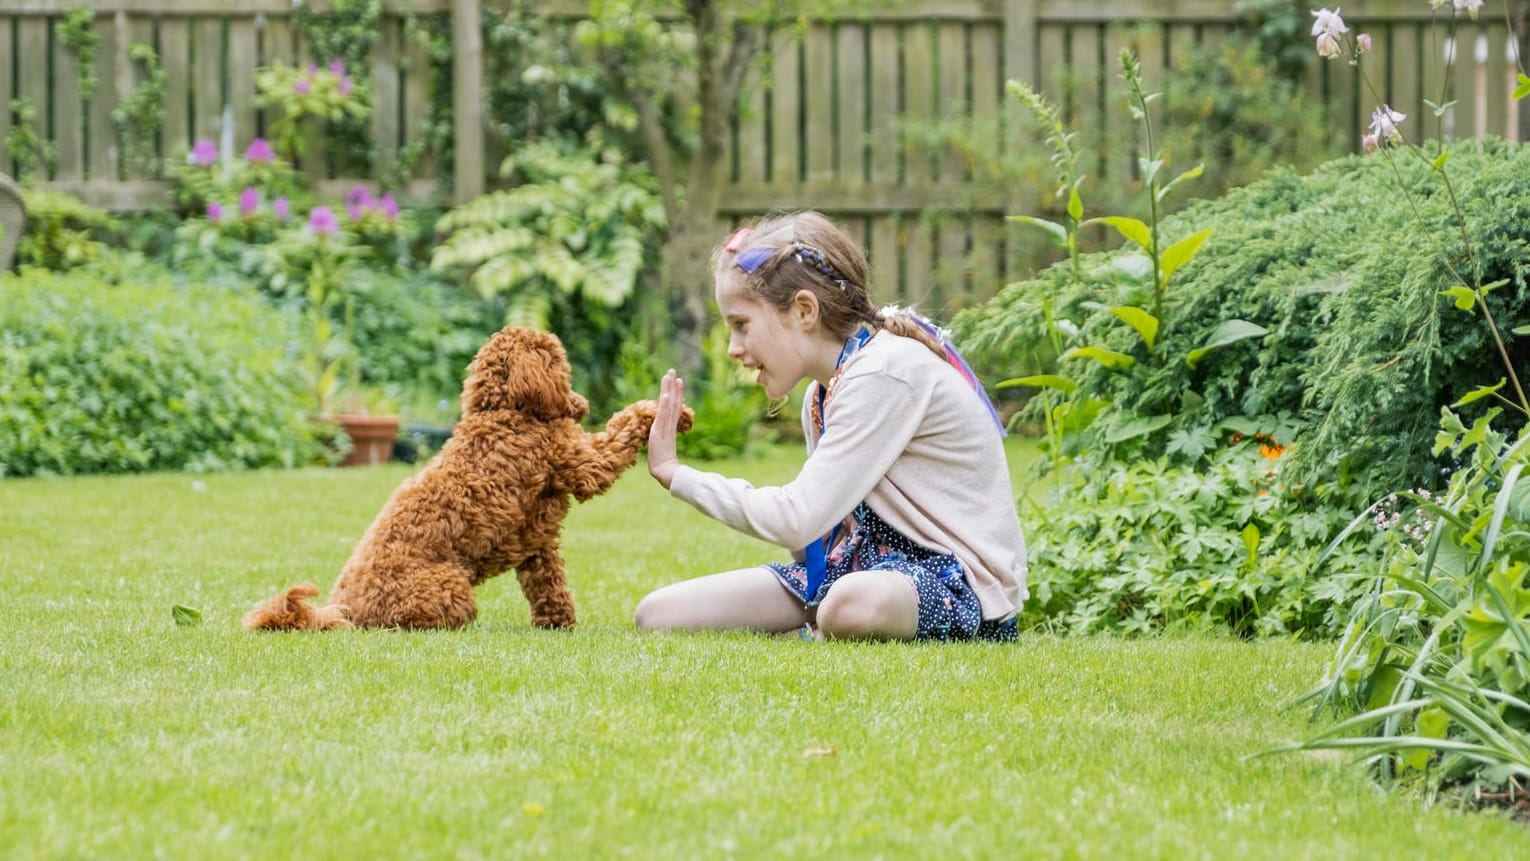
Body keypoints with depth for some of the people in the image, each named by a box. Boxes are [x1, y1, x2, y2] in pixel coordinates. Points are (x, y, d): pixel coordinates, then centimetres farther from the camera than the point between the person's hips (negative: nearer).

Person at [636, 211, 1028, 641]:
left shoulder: (883, 374, -18)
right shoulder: (821, 395, 13)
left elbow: (797, 521, -21)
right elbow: (818, 528, 8)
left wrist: (676, 474, -10)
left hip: (956, 581, -8)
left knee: (852, 604, -44)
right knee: (657, 614, -3)